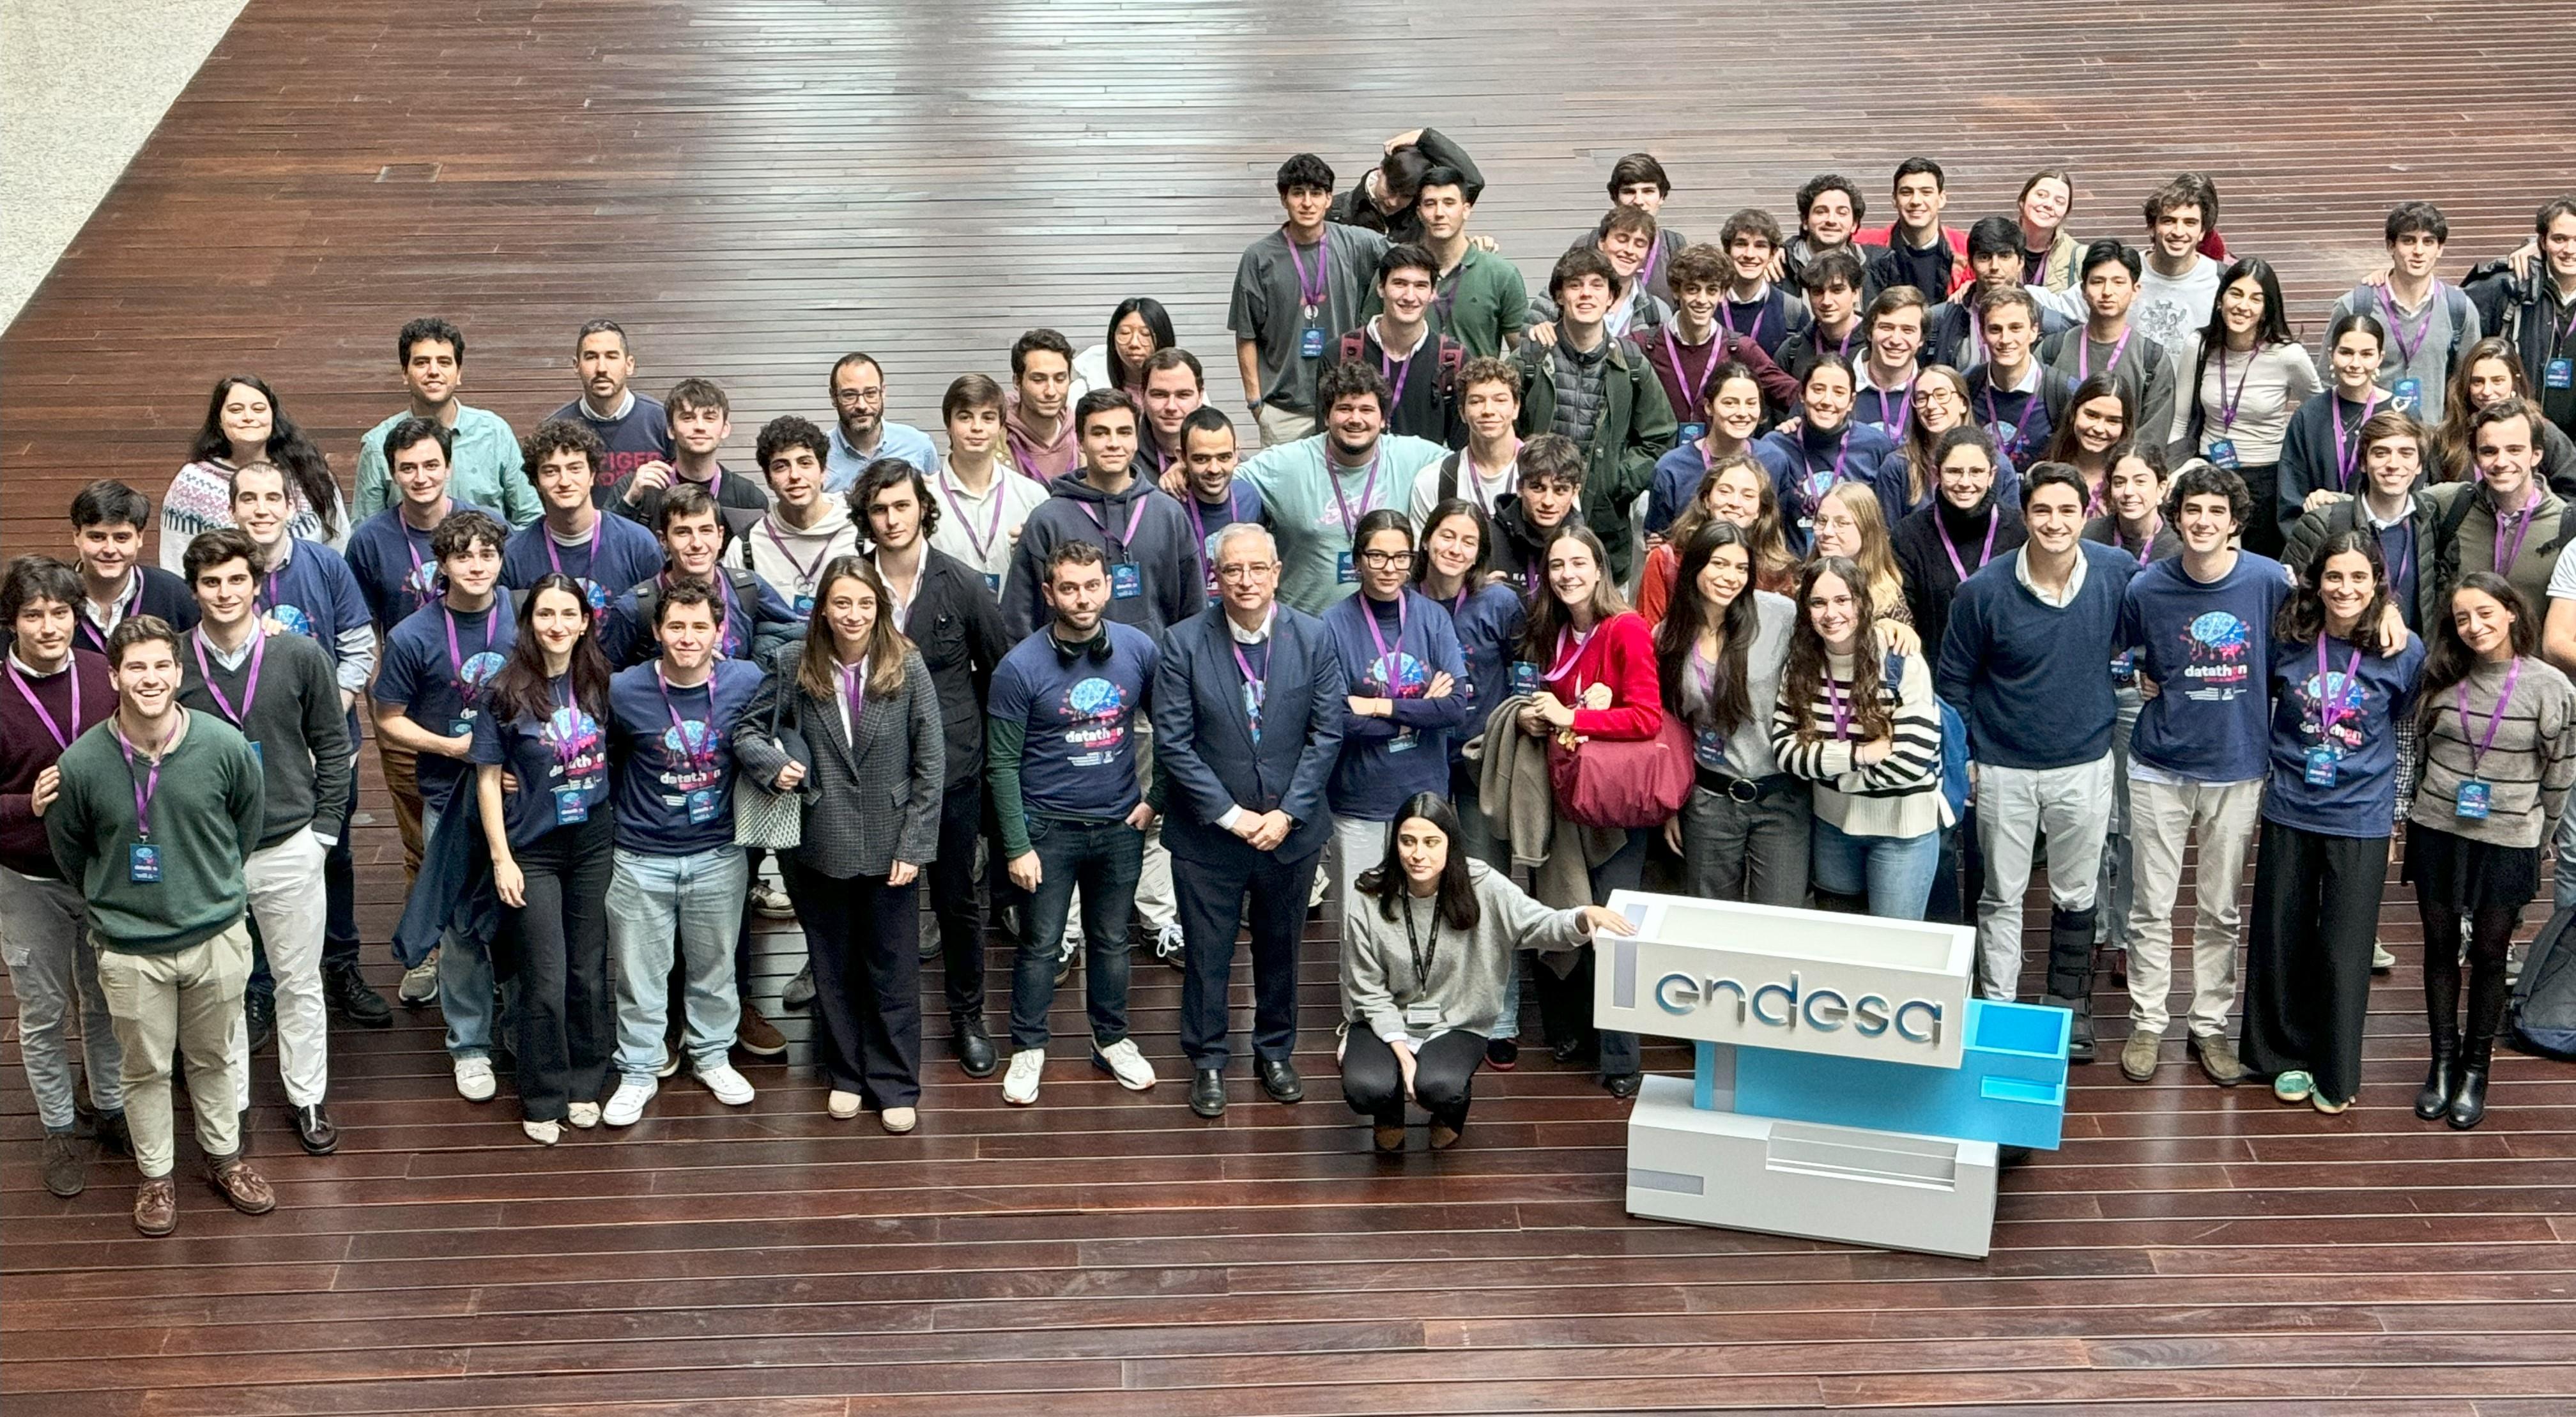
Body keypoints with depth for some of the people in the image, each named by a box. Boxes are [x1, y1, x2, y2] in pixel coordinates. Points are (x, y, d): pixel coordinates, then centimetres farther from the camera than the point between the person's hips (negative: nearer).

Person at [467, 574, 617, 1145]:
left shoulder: (598, 684, 1)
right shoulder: (506, 692, -9)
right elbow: (488, 778, -6)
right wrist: (501, 859, -10)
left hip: (594, 842, 3)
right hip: (533, 849, -3)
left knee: (590, 971, 9)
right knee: (545, 980, -1)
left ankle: (585, 1085, 25)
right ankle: (543, 1100, 14)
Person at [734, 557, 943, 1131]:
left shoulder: (908, 668, -8)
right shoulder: (795, 669, -3)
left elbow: (931, 765, -6)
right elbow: (747, 728, 7)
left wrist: (914, 846, -10)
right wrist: (772, 762, -15)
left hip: (889, 846, -2)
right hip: (822, 846, 2)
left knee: (894, 971, 7)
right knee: (833, 969, 14)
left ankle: (896, 1085, 19)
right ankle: (846, 1074, 30)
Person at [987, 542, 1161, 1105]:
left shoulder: (1139, 650, -5)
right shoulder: (1020, 667, -14)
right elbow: (1002, 763, -10)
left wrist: (1156, 799, 2)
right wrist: (1017, 847, -12)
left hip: (1120, 825, 3)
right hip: (1049, 826, -3)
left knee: (1111, 939, 16)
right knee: (1041, 942, 7)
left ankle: (1112, 1039, 32)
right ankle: (1027, 1047, 23)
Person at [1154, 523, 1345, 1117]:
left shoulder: (1313, 637, -5)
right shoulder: (1184, 643, -11)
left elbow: (1326, 734, -5)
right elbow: (1173, 742, -12)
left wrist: (1287, 814, -12)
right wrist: (1230, 815, -15)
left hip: (1290, 830, 2)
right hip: (1207, 831, -2)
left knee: (1280, 949, 17)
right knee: (1207, 952, 9)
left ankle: (1275, 1052, 35)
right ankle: (1207, 1060, 27)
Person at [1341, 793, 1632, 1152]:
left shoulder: (1481, 887, -13)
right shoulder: (1370, 904, -13)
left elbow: (1541, 927, -17)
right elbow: (1369, 992, -7)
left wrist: (1584, 918, -40)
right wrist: (1401, 1052, -18)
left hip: (1457, 1024, 0)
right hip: (1387, 1022, 0)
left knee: (1438, 1087, -31)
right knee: (1366, 1089, -29)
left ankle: (1452, 1109, 11)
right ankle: (1390, 1114, 13)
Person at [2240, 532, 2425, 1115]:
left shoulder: (2405, 652, -8)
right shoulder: (2288, 641, -4)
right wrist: (2283, 762, 9)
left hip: (2360, 819, -2)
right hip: (2290, 810, 2)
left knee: (2344, 949, 3)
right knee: (2282, 940, 10)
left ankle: (2336, 1072, 19)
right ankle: (2287, 1055, 28)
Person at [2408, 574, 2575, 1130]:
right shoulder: (2441, 678, -2)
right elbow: (2415, 748, 10)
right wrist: (2410, 814, 9)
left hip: (2507, 843, -3)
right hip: (2437, 833, 3)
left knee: (2488, 954, 8)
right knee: (2441, 947, 11)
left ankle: (2475, 1070, 20)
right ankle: (2443, 1061, 24)